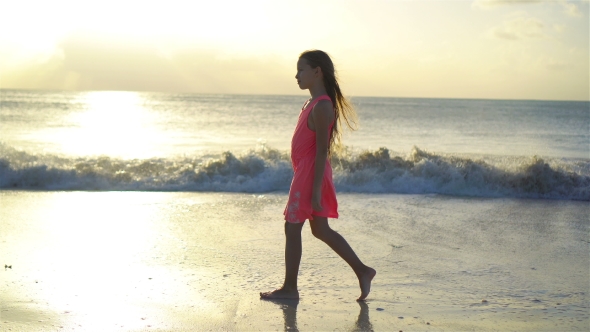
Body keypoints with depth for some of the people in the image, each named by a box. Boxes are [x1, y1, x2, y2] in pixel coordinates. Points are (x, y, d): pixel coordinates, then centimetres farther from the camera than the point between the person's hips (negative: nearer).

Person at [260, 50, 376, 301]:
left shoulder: (321, 107, -17)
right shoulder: (313, 104, 14)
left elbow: (322, 150, -21)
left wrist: (316, 189, -22)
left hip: (311, 174, -10)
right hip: (304, 174, 10)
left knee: (292, 228, -1)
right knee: (321, 230, 14)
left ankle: (290, 288, 8)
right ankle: (362, 271, 19)